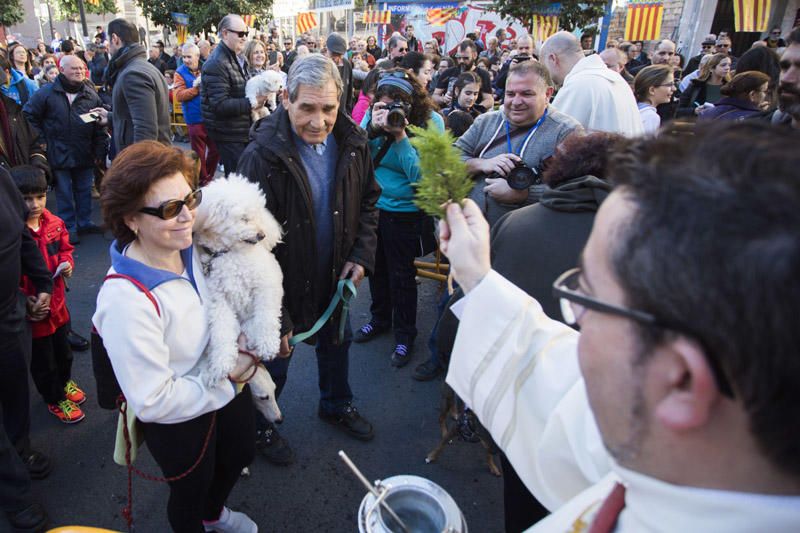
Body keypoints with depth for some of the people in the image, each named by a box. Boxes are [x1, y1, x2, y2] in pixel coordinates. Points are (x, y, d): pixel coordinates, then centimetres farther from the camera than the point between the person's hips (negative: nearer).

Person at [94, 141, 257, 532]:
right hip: (178, 423, -7)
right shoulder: (126, 299, -36)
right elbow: (152, 402, -31)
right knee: (192, 490, 23)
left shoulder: (190, 248, -15)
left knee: (240, 456, 31)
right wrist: (227, 377, -22)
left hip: (228, 387, 7)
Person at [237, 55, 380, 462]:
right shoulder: (262, 156, -27)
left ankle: (337, 405, 56)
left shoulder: (352, 142, -10)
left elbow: (368, 200, 7)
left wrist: (361, 255, -7)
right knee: (274, 363, 15)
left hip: (335, 276, 6)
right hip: (284, 284, -5)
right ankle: (260, 426, 45)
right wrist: (274, 318, -24)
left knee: (337, 343, 27)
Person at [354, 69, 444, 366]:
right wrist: (372, 129, -26)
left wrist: (400, 136, -29)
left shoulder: (430, 121, -16)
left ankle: (405, 334, 30)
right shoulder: (373, 114, -6)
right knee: (376, 266, 19)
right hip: (371, 204, 4)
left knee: (401, 274, 8)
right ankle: (380, 318, 44)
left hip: (405, 211, -4)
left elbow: (422, 175, -22)